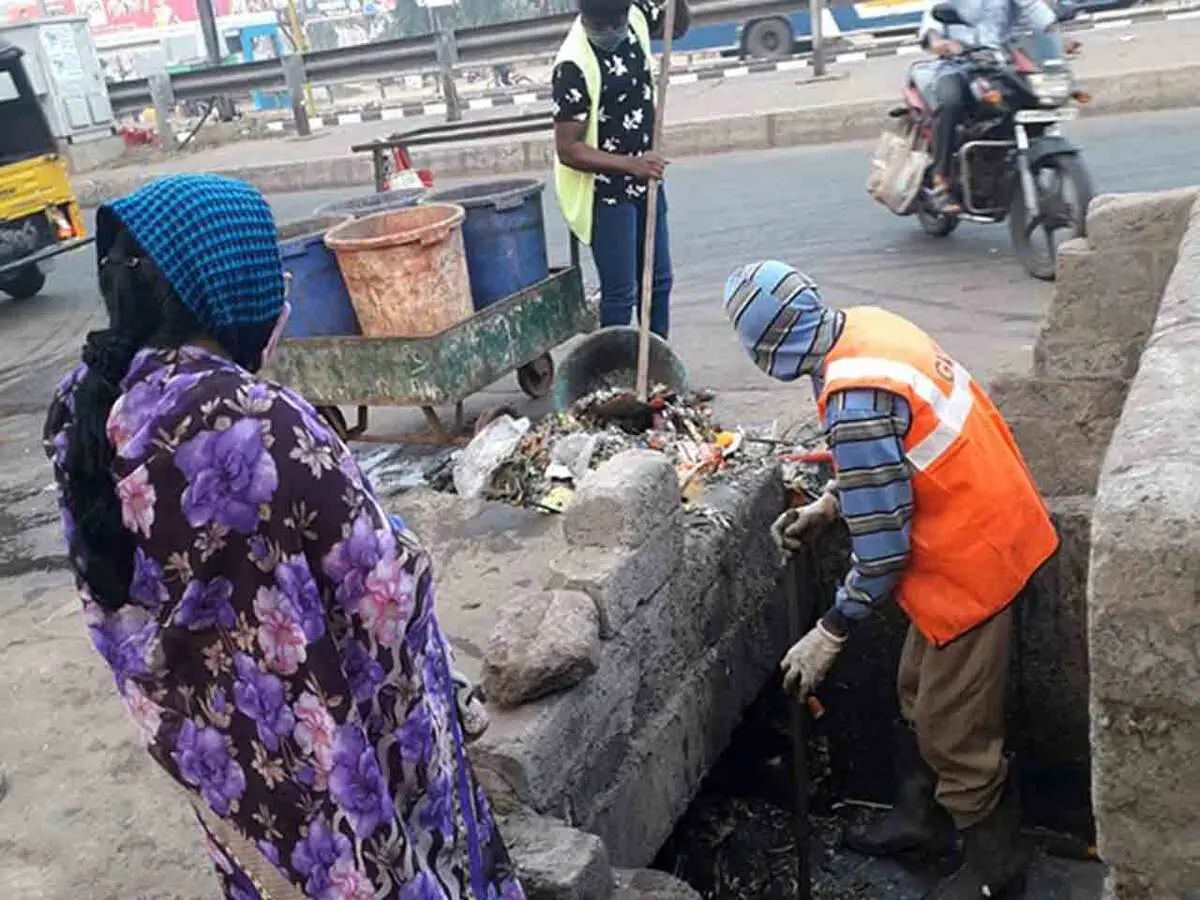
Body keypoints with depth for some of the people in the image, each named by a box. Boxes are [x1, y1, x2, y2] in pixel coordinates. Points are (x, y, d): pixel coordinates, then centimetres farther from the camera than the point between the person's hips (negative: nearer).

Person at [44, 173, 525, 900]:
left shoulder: (85, 401, -10)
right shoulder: (255, 425, -36)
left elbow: (116, 576, 4)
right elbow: (381, 578, -27)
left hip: (186, 712, 7)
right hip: (300, 730, -7)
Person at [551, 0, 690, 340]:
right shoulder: (574, 66, -24)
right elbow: (567, 150, -22)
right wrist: (630, 164, -29)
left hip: (645, 181, 7)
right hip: (606, 192, -7)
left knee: (658, 280, 15)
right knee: (621, 292, -2)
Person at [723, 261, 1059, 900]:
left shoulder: (855, 403, -30)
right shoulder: (867, 326, -2)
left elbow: (883, 548, -24)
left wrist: (829, 635, -12)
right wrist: (828, 506, 8)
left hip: (970, 558, -10)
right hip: (983, 524, 10)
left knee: (952, 727, 7)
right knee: (919, 695, 23)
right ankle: (921, 818, 42)